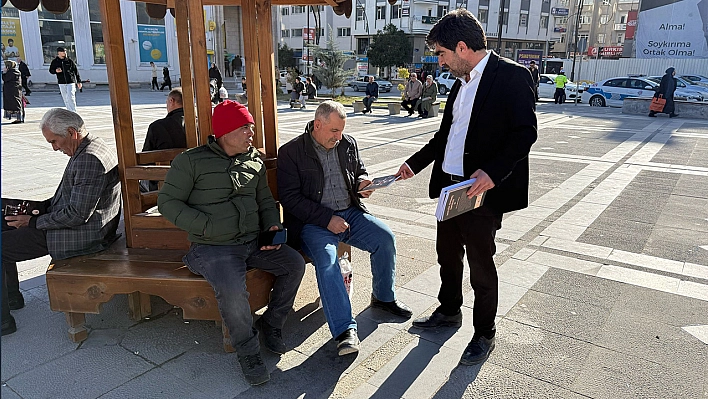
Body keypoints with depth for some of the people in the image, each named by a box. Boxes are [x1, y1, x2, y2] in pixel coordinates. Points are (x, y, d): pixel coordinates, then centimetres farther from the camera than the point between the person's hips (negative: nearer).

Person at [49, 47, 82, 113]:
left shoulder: (69, 61, 3)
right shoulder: (54, 61, 5)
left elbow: (76, 71, 6)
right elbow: (50, 70, 11)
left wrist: (78, 81, 4)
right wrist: (55, 71, -13)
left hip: (71, 82, -2)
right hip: (62, 83, 2)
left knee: (70, 98, -13)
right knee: (66, 100, 7)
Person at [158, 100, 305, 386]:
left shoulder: (254, 160, 12)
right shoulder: (192, 161, -5)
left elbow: (265, 200, 21)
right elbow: (167, 202, -5)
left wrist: (272, 225, 1)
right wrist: (207, 226, -16)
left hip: (254, 242, 6)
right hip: (213, 247, -5)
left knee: (295, 264, -11)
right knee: (232, 291, -31)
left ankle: (271, 324, 11)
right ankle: (247, 351, -4)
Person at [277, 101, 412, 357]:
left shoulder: (348, 144, 10)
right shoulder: (291, 152, -6)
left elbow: (360, 171, 26)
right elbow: (290, 198, -11)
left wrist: (362, 183, -1)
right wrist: (327, 219, -18)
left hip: (350, 213, 5)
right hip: (313, 222, -5)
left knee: (385, 238, -13)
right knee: (327, 261, -30)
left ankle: (384, 297, 12)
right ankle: (344, 330, -24)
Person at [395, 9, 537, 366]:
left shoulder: (512, 76, -11)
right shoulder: (461, 82, 14)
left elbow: (525, 132, -17)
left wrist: (492, 172, -28)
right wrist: (415, 163, 17)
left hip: (482, 190, -8)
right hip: (449, 184, 8)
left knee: (480, 263, 4)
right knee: (447, 253, 19)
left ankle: (484, 334, 23)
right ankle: (449, 311, 41)